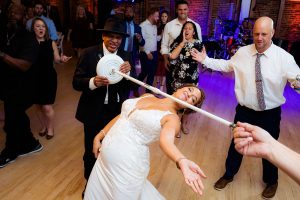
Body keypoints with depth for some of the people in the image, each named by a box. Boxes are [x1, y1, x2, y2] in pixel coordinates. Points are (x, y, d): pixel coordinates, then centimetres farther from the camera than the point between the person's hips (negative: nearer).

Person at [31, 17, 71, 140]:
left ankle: (50, 128, 24)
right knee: (39, 106, 14)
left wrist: (62, 59, -19)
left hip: (49, 77, -1)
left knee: (47, 107, -1)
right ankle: (43, 126, 37)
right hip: (34, 78, 2)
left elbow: (56, 59, 2)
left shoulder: (51, 43, -5)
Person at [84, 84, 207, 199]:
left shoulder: (172, 118, -10)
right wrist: (98, 137, 9)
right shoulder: (147, 96, 7)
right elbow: (121, 116, 12)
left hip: (128, 164, -6)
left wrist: (182, 162, -49)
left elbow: (165, 140, -30)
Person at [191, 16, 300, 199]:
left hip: (270, 113, -2)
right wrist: (205, 60, 5)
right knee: (237, 143, 17)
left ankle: (271, 182, 49)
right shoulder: (242, 52, -5)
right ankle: (228, 175, 44)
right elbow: (226, 65, 10)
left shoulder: (284, 57, -15)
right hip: (245, 111, 2)